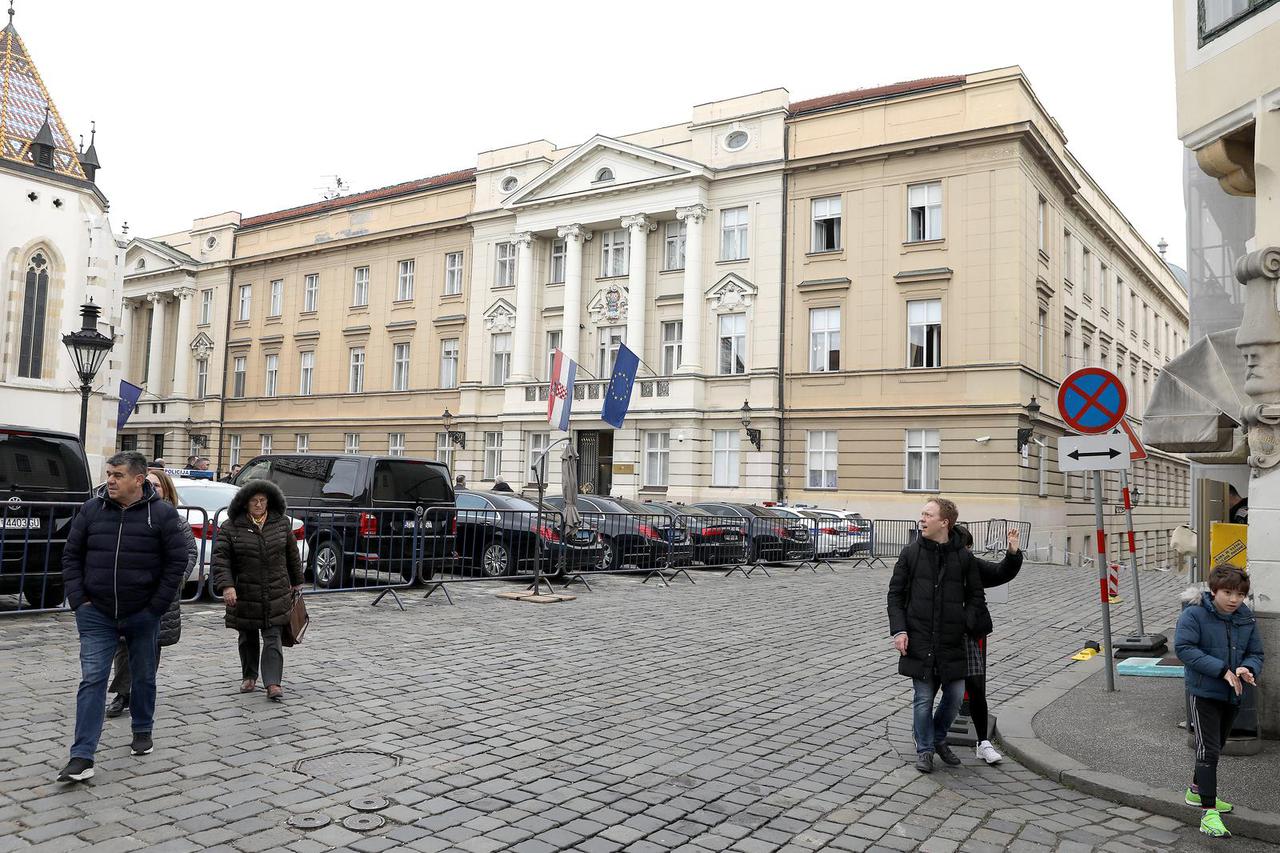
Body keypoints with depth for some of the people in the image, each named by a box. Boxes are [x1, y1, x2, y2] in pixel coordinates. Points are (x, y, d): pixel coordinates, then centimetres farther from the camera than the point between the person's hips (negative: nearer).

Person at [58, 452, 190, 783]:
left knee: (144, 677, 14)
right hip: (96, 615, 1)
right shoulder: (91, 509, 0)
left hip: (142, 616, -1)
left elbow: (178, 561, -6)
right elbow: (71, 555, 7)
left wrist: (156, 606, -9)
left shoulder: (162, 513, -8)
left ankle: (142, 731, 35)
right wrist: (79, 599, -3)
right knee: (92, 680, -4)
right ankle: (82, 758, -2)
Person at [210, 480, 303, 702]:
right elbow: (221, 557, -8)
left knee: (273, 638, -4)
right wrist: (226, 585, -20)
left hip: (276, 594, 0)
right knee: (248, 637, 14)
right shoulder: (231, 527, -3)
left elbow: (292, 554, 13)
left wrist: (296, 582, 18)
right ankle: (249, 677, 32)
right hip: (244, 594, 0)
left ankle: (273, 683, -4)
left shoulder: (281, 523, 3)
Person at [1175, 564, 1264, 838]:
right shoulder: (1194, 615, -15)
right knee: (1208, 751, -11)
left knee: (1216, 747, 22)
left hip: (1232, 695, 7)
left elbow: (1255, 653, 7)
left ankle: (1197, 791, 42)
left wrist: (1248, 669, -17)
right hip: (1205, 693, -6)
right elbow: (1184, 648, -23)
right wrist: (1222, 670, -27)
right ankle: (1209, 814, -9)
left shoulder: (1246, 619, 2)